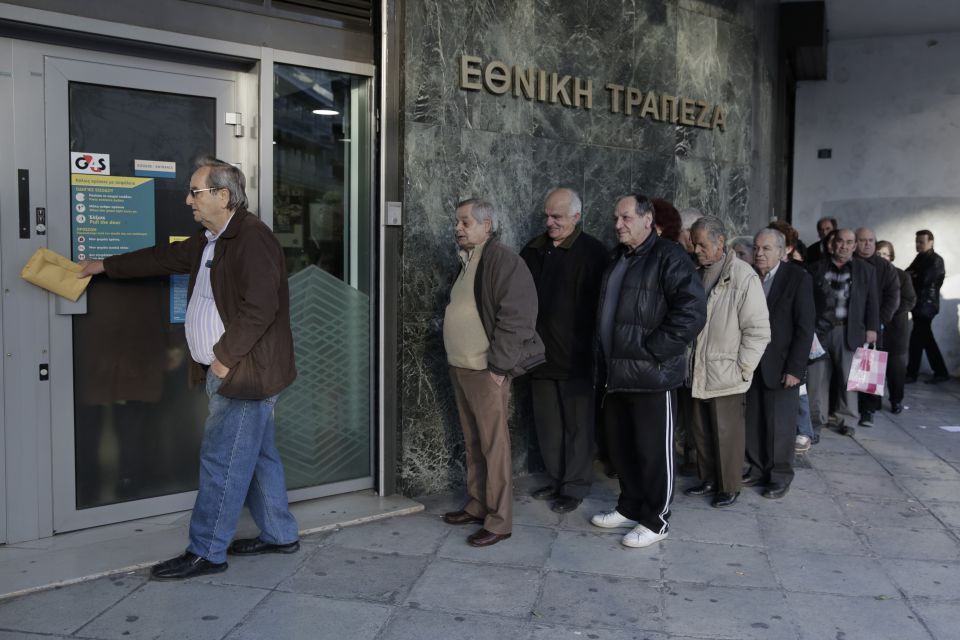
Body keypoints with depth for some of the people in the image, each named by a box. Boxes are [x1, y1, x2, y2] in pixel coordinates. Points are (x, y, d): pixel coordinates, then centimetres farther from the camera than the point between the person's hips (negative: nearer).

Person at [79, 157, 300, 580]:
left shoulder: (252, 238, -18)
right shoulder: (211, 240, 15)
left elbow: (260, 307, -25)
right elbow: (166, 257, 28)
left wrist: (225, 356, -19)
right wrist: (105, 266, 33)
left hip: (247, 372, -10)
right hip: (231, 371, 10)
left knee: (222, 461, -3)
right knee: (257, 455, 16)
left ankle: (206, 553, 9)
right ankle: (279, 535, 28)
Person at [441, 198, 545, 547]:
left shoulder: (503, 260, -13)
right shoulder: (466, 261, 14)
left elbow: (516, 316, -19)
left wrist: (499, 366, -18)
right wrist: (456, 360, 16)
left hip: (486, 371, -9)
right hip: (460, 367, 9)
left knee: (494, 446, -2)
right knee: (472, 443, 17)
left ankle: (498, 521, 8)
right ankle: (477, 506, 29)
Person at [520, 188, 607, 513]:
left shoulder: (593, 252, -8)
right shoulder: (533, 250, 9)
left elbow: (601, 302, -10)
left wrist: (592, 346, -13)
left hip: (575, 355, -6)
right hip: (540, 352, 6)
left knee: (577, 423, 5)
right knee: (547, 423, 14)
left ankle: (575, 487, 17)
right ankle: (557, 479, 29)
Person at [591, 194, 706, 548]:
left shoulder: (668, 257, -10)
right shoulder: (617, 259, 16)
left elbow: (692, 311, -20)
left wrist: (650, 350, -19)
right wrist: (604, 363, 16)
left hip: (651, 375, -8)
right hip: (616, 372, 8)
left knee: (654, 450, 3)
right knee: (621, 446, 16)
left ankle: (655, 520, 17)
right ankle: (630, 507, 32)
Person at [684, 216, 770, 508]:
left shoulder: (743, 276, -12)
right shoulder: (698, 275, 8)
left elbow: (758, 330, -12)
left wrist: (742, 368, -11)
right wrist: (687, 360, 8)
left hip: (725, 374, -6)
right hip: (698, 372, 6)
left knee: (726, 434, 4)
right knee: (701, 432, 16)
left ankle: (729, 487, 20)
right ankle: (707, 479, 32)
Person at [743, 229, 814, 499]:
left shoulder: (798, 278, -8)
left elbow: (805, 327, -10)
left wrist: (795, 368, -14)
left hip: (781, 365, -4)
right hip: (752, 364, 4)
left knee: (781, 424, 4)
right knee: (754, 421, 8)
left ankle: (780, 476, 18)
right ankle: (758, 469, 22)